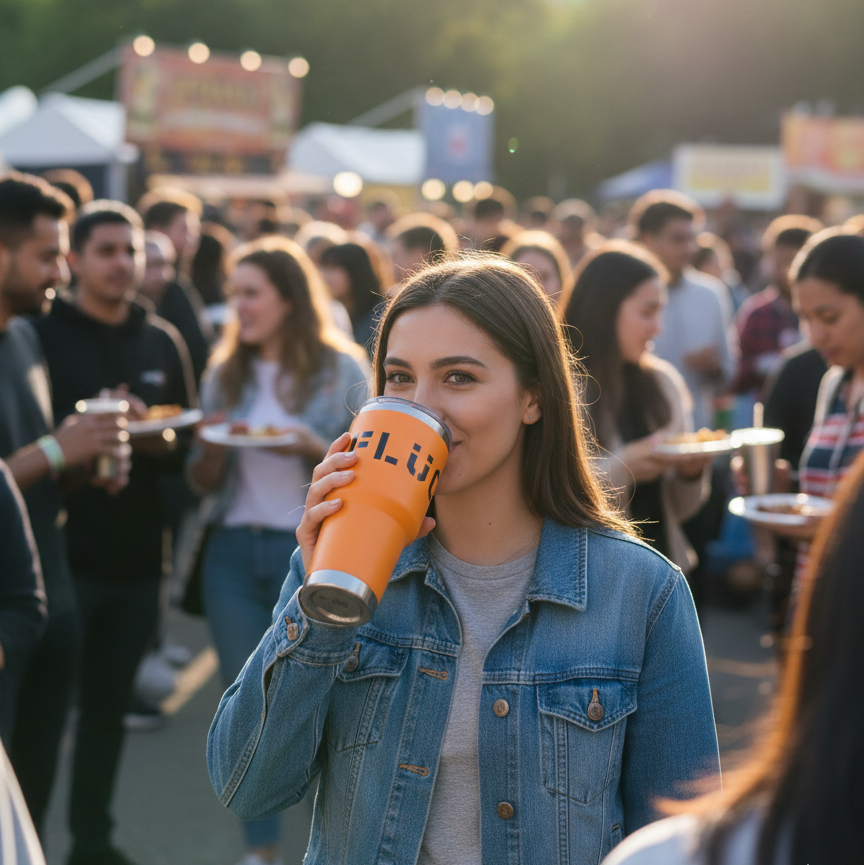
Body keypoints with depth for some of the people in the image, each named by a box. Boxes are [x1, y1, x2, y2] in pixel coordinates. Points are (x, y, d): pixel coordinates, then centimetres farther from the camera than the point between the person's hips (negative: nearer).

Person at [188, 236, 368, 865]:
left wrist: (314, 448, -18)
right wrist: (213, 445, -9)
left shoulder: (341, 371, -2)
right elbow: (203, 482, 11)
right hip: (233, 552, 4)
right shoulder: (226, 374, 8)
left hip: (312, 552, -4)